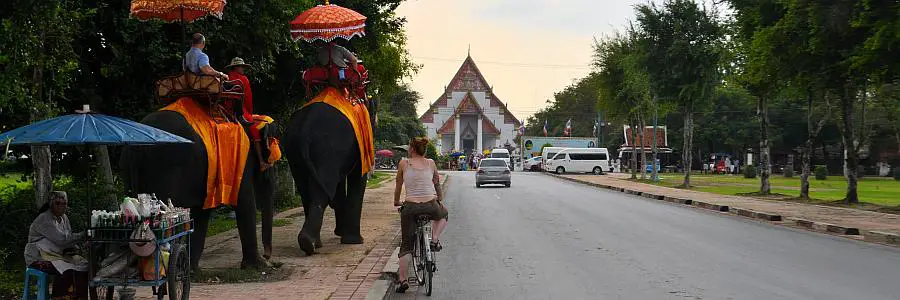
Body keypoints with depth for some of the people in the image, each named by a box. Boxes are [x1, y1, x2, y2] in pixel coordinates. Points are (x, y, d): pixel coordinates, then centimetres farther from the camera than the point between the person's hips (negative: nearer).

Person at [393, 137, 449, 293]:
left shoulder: (404, 163, 3)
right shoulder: (431, 163, 8)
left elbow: (398, 186, 11)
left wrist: (396, 202, 29)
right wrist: (440, 198, 38)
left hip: (410, 207, -1)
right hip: (430, 206, 1)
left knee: (406, 245, 11)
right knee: (443, 214, 38)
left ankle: (402, 279, 2)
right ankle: (435, 240, 16)